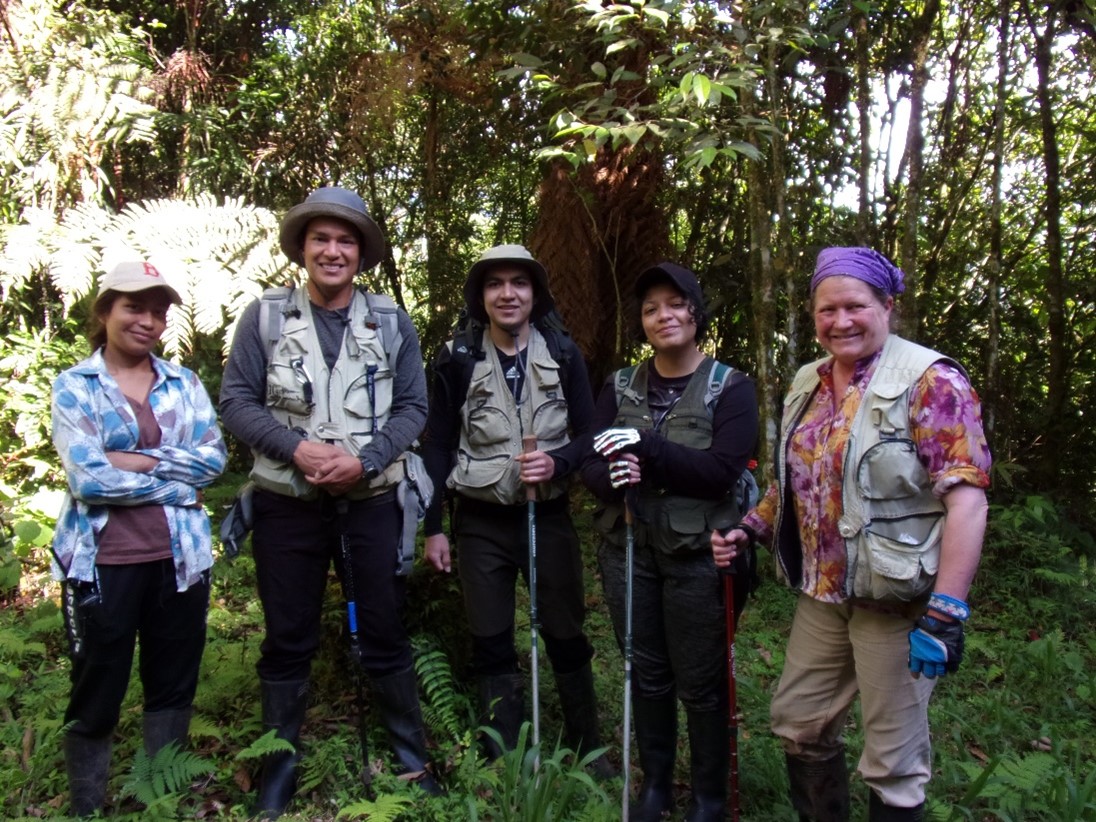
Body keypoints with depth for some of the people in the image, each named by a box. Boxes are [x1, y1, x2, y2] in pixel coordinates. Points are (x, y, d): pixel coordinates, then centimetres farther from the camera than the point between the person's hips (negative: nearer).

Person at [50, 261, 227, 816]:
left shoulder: (183, 382, 8)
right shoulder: (74, 386, -3)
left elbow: (215, 457, -4)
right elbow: (88, 477, -15)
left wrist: (139, 460, -14)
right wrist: (177, 478, -12)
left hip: (180, 557, 4)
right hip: (103, 561, -3)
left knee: (174, 685, 14)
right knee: (97, 693, 9)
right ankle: (86, 808, 27)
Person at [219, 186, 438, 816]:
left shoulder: (392, 322, 3)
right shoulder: (265, 318, 0)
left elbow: (413, 407, 1)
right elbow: (238, 401, -2)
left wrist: (363, 459, -13)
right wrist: (298, 448, -16)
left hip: (371, 502, 0)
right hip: (287, 503, 0)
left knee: (385, 633, 10)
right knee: (289, 640, 11)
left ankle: (412, 759, 26)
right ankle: (280, 769, 28)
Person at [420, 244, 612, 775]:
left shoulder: (562, 354, -2)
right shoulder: (457, 358, -3)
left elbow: (589, 432, 2)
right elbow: (438, 445, 1)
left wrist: (557, 463, -19)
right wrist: (433, 527, -1)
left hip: (548, 517, 0)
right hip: (481, 523, 0)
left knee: (566, 637, 9)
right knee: (491, 645, 7)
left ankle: (587, 749, 28)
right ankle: (506, 766, 22)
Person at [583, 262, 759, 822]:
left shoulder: (731, 387, -5)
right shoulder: (620, 386, 6)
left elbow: (722, 470, -18)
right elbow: (591, 464, 0)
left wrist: (646, 449, -26)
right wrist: (613, 477, -23)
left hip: (699, 558, -3)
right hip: (629, 551, 4)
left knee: (701, 683, 6)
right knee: (646, 674, 15)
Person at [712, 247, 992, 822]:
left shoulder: (930, 382, -14)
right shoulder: (807, 385, 8)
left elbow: (967, 499, -20)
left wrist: (946, 612, -24)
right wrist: (750, 529, 5)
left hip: (895, 601, -7)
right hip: (822, 595, 7)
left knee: (893, 760, 7)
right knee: (797, 723, 18)